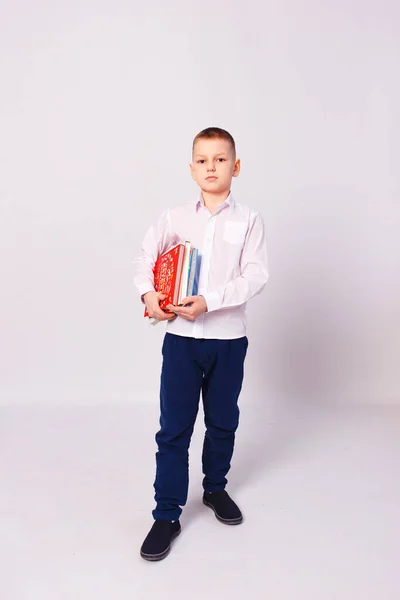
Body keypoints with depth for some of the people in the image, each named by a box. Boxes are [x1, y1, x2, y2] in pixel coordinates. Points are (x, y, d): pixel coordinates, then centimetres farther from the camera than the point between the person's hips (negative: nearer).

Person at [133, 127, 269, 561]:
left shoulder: (248, 220, -1)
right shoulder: (175, 217, 2)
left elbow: (255, 276, -10)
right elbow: (144, 259, 11)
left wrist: (209, 302, -21)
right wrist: (148, 293, -9)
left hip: (228, 337, 0)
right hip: (181, 336, 0)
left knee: (223, 422, 16)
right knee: (173, 428, 3)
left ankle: (215, 488, 40)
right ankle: (166, 516, 16)